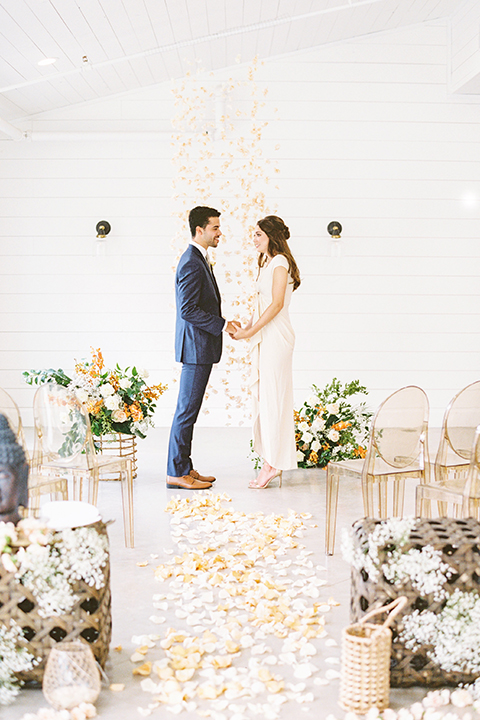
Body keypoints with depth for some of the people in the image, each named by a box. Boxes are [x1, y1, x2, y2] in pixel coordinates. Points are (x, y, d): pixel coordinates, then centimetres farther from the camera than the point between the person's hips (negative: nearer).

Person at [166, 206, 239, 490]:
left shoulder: (200, 260, 17)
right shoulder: (191, 263, -16)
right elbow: (188, 310, -21)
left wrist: (223, 323, 14)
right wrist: (222, 325, -16)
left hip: (200, 348, 10)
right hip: (196, 347, -10)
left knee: (189, 410, 13)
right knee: (187, 409, -5)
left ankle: (184, 468, 19)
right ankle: (176, 472, 2)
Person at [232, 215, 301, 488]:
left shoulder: (280, 262, -10)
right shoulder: (267, 263, 18)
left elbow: (277, 304, -17)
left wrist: (250, 331, -15)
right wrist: (246, 328, 9)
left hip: (276, 336, -10)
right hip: (263, 337, 10)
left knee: (272, 396, -6)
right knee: (263, 396, 9)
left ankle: (274, 463, 0)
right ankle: (272, 463, 14)